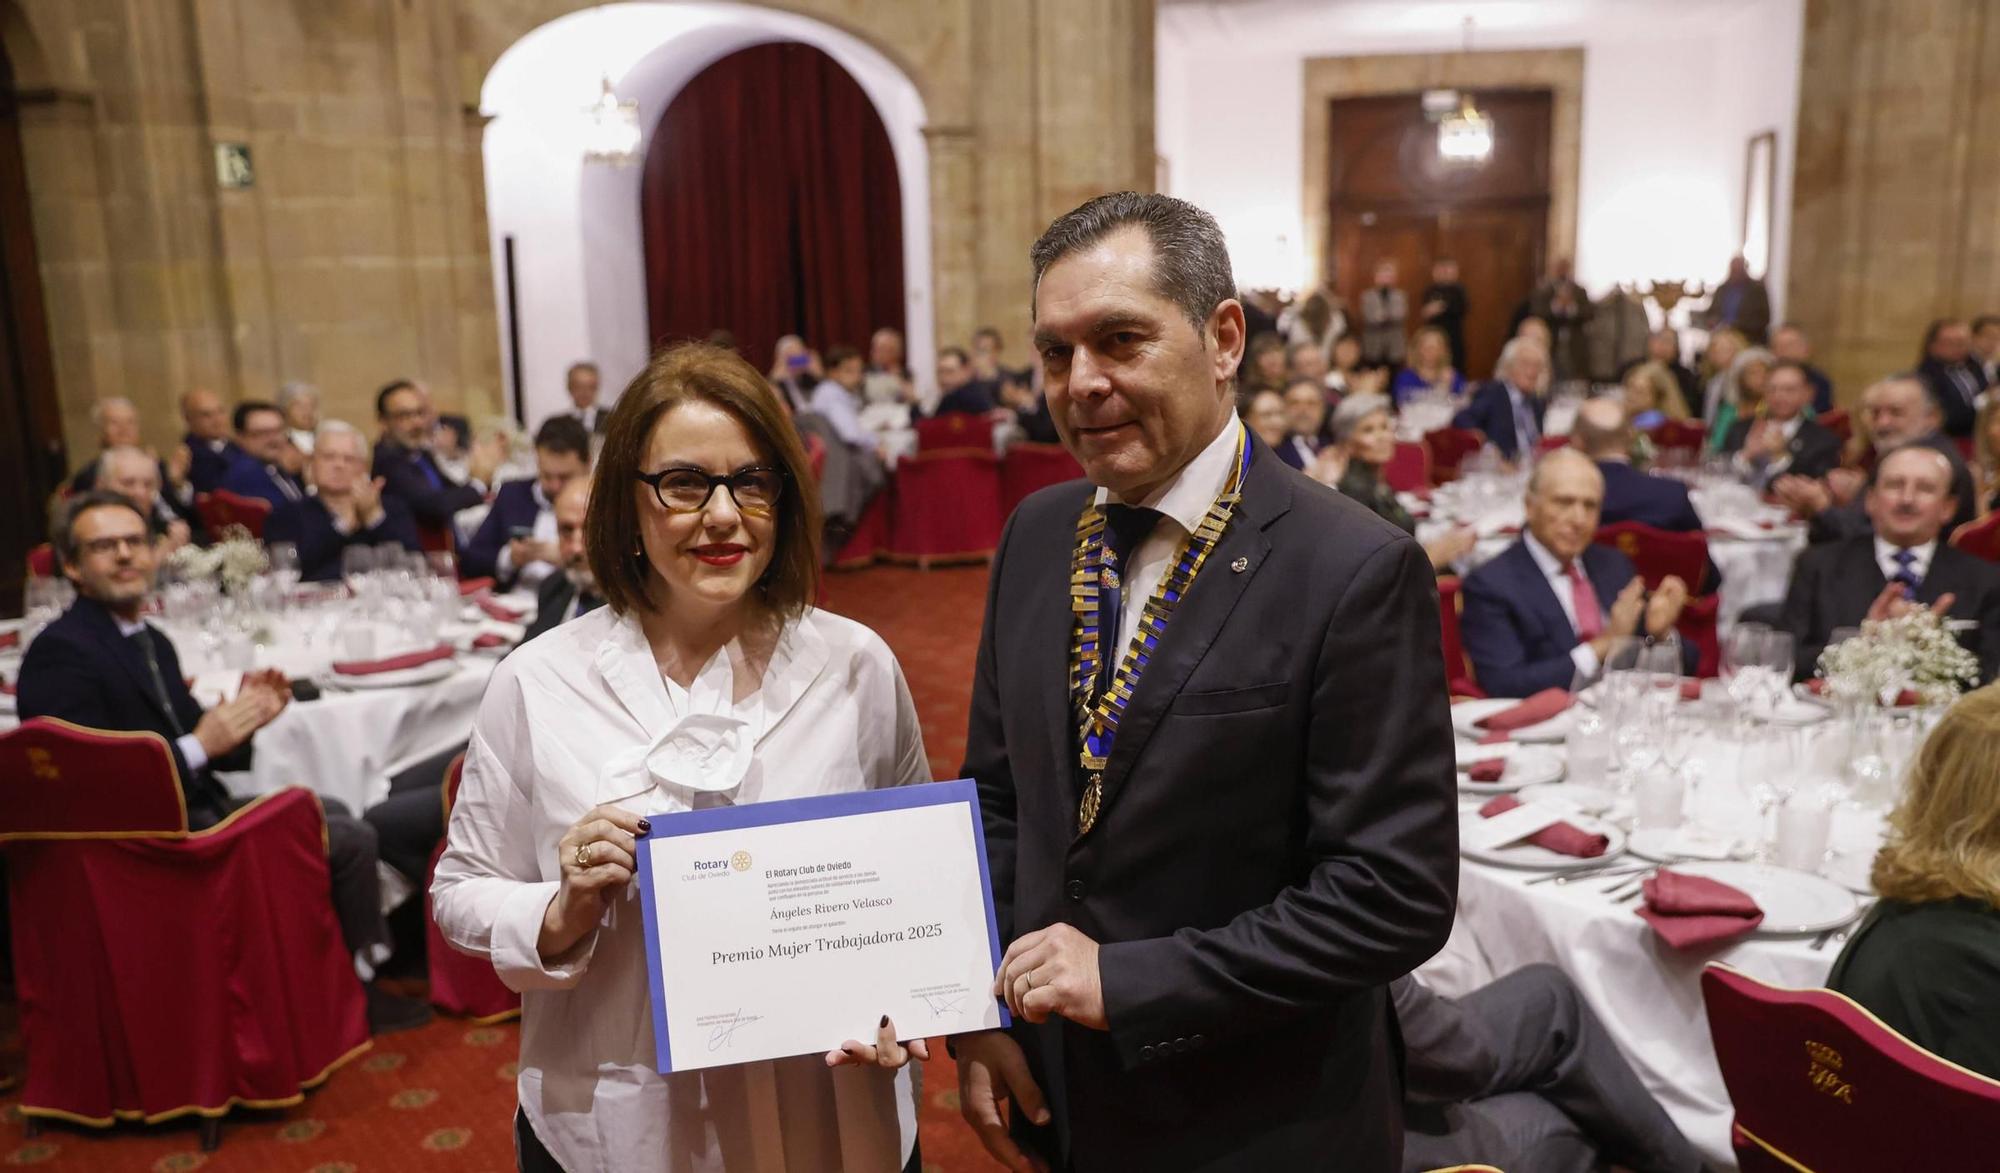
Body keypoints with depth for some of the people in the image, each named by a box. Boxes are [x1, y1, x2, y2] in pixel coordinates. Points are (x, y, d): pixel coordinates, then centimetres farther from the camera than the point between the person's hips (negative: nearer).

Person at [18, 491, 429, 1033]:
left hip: (193, 810, 9)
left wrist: (240, 717, -6)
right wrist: (199, 746, -24)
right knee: (348, 839, -9)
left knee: (329, 812, 21)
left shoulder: (152, 641, 11)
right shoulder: (60, 653, -16)